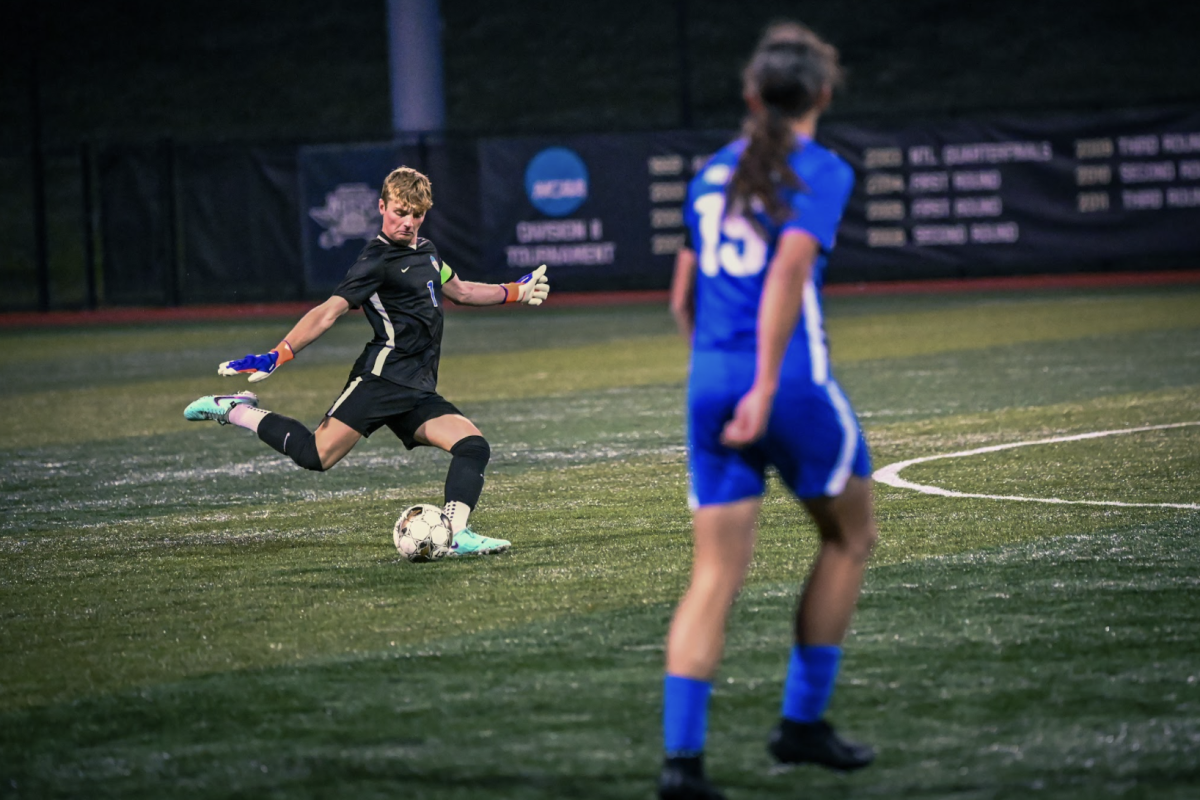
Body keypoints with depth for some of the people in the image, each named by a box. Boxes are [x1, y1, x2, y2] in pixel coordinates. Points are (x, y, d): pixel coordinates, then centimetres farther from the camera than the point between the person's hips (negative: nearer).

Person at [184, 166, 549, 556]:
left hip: (417, 393, 8)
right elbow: (329, 312, -15)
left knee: (474, 446, -10)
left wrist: (515, 292, 42)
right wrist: (277, 356, -26)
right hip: (383, 376, -8)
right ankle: (238, 410, -2)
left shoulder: (425, 251, 20)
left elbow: (459, 291, 39)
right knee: (317, 455, -20)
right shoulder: (378, 261, -6)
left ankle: (456, 534, -20)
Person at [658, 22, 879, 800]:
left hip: (710, 383, 5)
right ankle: (803, 721, 17)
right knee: (851, 536, 17)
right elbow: (789, 272, -17)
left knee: (715, 575, 3)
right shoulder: (821, 171, -3)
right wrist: (766, 387, -20)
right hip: (792, 381, -5)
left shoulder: (712, 173, 15)